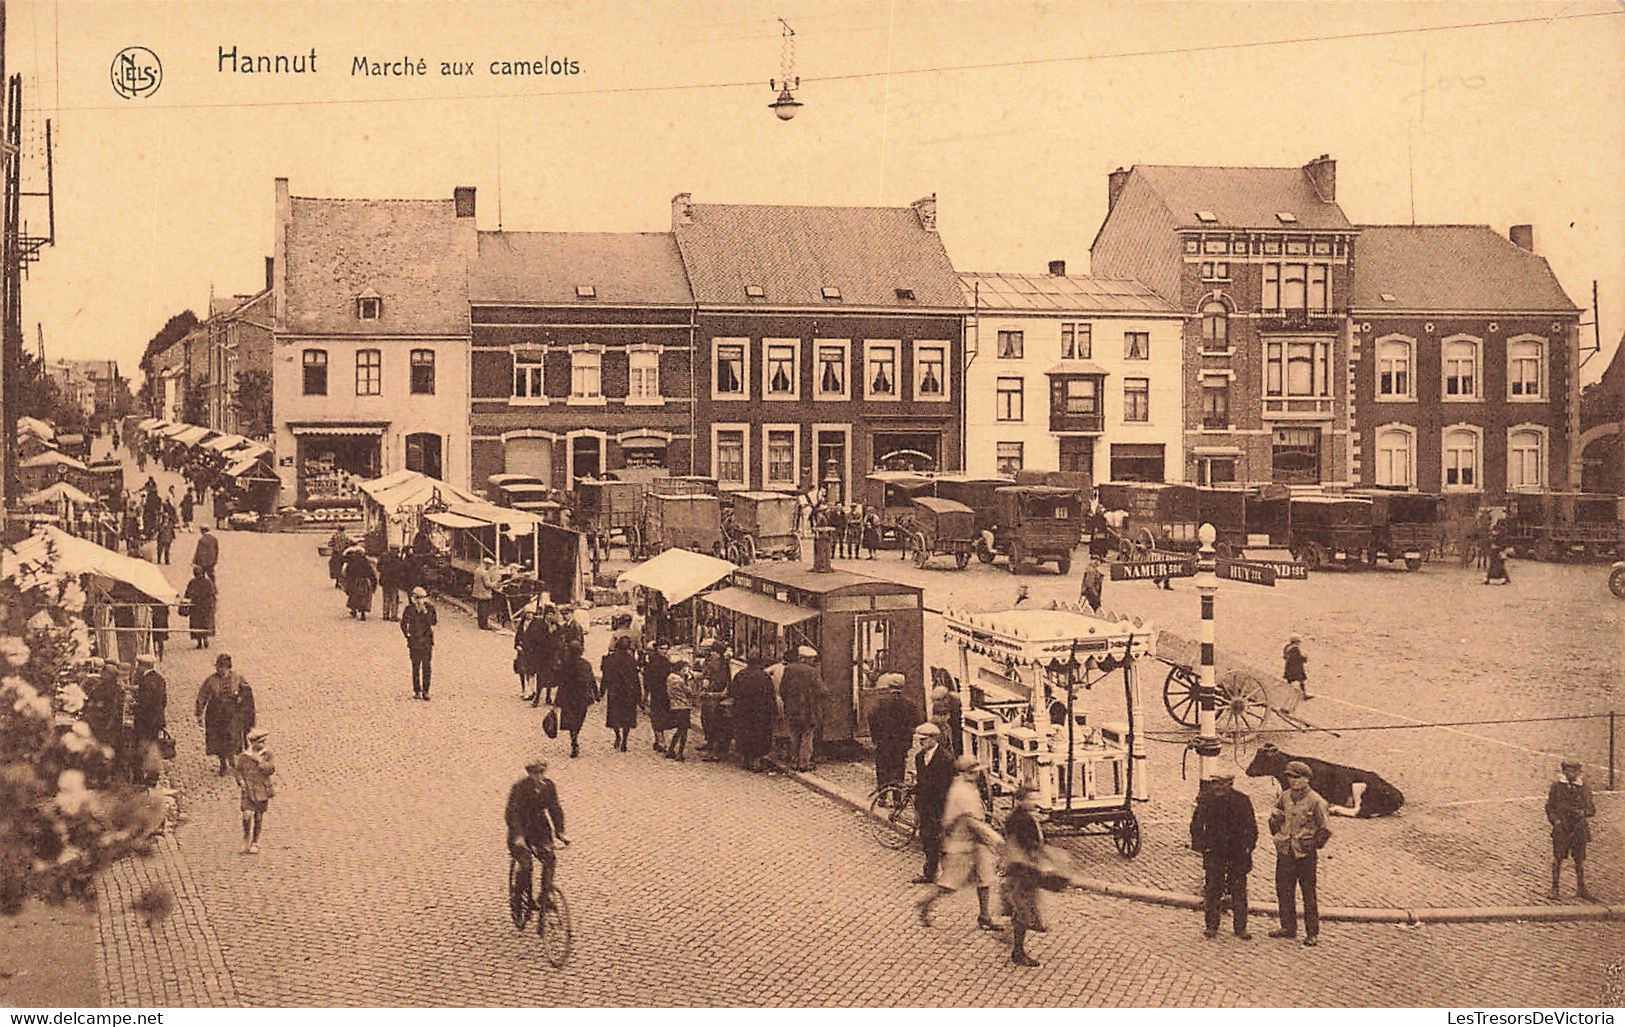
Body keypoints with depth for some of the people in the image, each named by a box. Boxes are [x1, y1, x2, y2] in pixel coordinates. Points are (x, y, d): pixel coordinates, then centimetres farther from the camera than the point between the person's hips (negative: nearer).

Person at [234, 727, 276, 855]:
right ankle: (246, 840, 4)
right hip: (248, 790, -2)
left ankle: (255, 842, 22)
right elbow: (238, 771, 6)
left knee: (259, 817, 7)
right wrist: (241, 781, -12)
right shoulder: (243, 756, -3)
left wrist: (260, 761, -18)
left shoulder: (267, 754, 1)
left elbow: (271, 770, -8)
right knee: (247, 815, -17)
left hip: (262, 790, 2)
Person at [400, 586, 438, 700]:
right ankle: (416, 691, 12)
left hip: (427, 641, 1)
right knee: (416, 667, 3)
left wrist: (426, 612, -17)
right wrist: (407, 636, 5)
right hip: (415, 643, -1)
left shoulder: (430, 607, -1)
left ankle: (425, 691, 7)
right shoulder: (409, 609, -5)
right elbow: (403, 624, 6)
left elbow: (434, 622, -8)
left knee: (427, 667, 0)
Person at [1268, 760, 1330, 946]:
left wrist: (1313, 846, -4)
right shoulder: (1285, 797, 5)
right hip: (1285, 853, 6)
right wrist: (1278, 837, 13)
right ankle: (1288, 927, 26)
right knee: (1284, 891, 13)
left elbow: (1325, 830, -9)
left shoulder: (1315, 801, -12)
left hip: (1305, 855, -6)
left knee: (1309, 894, 1)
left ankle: (1312, 934, 8)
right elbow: (1274, 819, 20)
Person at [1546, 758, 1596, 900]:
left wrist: (1584, 812, -14)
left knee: (1580, 859, 7)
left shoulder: (1585, 787, 5)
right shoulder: (1557, 786, 2)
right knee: (1557, 858, 0)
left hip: (1579, 828, 1)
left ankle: (1581, 889, 17)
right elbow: (1549, 806, 6)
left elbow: (1592, 809, 8)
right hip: (1561, 828, -1)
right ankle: (1555, 887, 10)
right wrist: (1555, 820, -9)